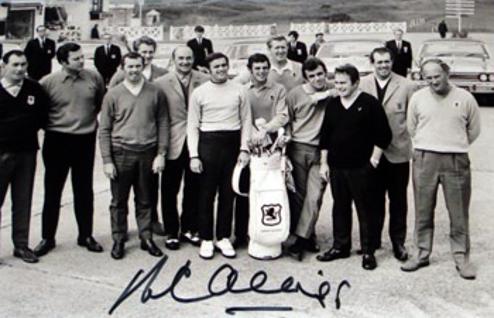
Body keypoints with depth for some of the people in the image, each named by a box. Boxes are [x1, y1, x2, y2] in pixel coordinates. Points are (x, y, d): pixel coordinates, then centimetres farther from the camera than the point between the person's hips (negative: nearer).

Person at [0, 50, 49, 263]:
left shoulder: (34, 89, 2)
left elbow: (42, 116, 12)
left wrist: (30, 129, 4)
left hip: (27, 152, 3)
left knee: (23, 201, 10)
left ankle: (21, 245, 21)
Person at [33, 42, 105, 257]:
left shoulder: (94, 77, -3)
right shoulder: (48, 82, -9)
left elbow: (101, 103, 13)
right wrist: (50, 126, 4)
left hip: (85, 141, 2)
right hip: (57, 141, -1)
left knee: (84, 191, 12)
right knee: (52, 191, 8)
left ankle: (86, 235, 25)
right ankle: (47, 238, 20)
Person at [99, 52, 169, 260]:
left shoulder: (155, 93, 4)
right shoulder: (113, 95, 1)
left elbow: (163, 124, 5)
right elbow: (104, 130, 2)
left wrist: (161, 154, -3)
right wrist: (107, 160, -4)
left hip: (148, 153, 1)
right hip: (121, 153, -1)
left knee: (145, 200, 10)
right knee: (119, 200, 7)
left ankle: (146, 238, 22)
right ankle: (118, 240, 19)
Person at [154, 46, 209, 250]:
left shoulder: (205, 81, 0)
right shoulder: (161, 83, -2)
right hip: (173, 143, -1)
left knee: (193, 189, 11)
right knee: (170, 190, 8)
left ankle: (190, 229, 27)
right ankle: (171, 232, 22)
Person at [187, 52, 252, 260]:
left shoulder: (238, 90, 5)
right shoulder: (199, 92, 1)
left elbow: (246, 121, 6)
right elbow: (193, 126, 1)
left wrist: (244, 149, -3)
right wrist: (194, 155, -6)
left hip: (232, 143, 2)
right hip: (208, 143, -1)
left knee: (228, 194, 8)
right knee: (206, 194, 4)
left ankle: (223, 238, 20)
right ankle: (206, 239, 16)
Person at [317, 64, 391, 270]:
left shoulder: (370, 103, -6)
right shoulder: (332, 105, 10)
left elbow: (384, 134, -5)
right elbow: (325, 136, 13)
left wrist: (374, 159, -8)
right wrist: (324, 163, 9)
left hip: (361, 168, -5)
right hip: (336, 167, 5)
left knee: (364, 209, 2)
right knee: (340, 207, 13)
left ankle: (368, 251, 12)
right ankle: (340, 246, 25)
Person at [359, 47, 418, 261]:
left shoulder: (407, 86, -3)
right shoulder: (361, 85, 0)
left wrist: (414, 145, -7)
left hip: (398, 153, -1)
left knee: (398, 201, 9)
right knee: (374, 199, 13)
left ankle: (398, 243, 22)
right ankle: (373, 240, 27)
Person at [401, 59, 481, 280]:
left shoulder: (465, 98, 0)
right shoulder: (417, 98, 2)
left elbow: (474, 130, 11)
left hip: (456, 161, -1)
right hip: (424, 159, 1)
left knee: (459, 213, 4)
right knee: (423, 211, 8)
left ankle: (461, 257, 17)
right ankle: (422, 253, 21)